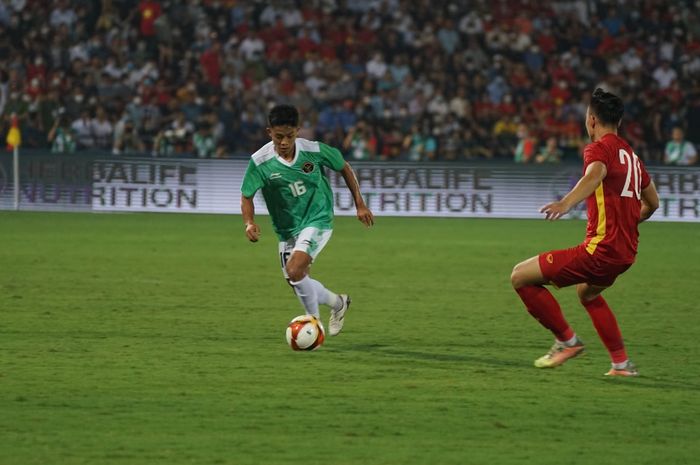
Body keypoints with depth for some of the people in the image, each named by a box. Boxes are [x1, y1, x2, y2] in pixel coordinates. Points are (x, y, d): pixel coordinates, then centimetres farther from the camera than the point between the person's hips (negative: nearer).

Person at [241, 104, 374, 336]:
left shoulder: (314, 151, -16)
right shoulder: (260, 161, -16)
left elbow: (344, 168, 2)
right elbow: (247, 195, -6)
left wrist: (360, 205, 5)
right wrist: (249, 223, -26)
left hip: (317, 221, -4)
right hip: (287, 229, 4)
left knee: (294, 271, -25)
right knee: (297, 283, 12)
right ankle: (338, 303, 41)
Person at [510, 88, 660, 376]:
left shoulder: (600, 147, -8)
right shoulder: (631, 155, 17)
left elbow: (595, 174, -32)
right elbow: (652, 202, 28)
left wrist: (566, 203, -49)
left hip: (601, 249, -9)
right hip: (627, 252, 9)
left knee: (521, 277, -4)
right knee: (587, 292, 39)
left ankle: (567, 340, 1)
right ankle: (622, 363, 35)